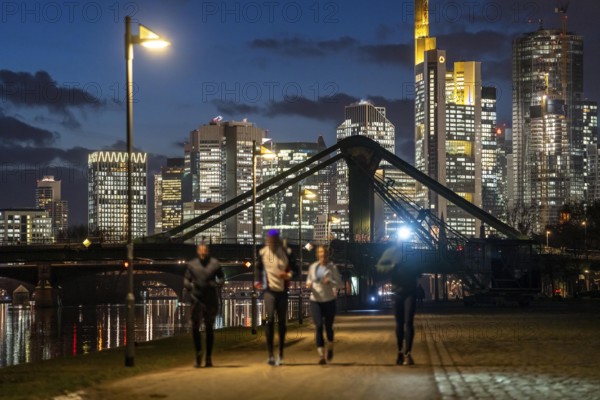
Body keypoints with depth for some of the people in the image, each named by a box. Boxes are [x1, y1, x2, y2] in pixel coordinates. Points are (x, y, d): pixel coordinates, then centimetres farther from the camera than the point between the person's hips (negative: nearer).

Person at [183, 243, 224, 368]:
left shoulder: (214, 263, 2)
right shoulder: (192, 264, 4)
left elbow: (221, 277, 11)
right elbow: (186, 280, 9)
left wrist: (216, 284, -10)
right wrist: (189, 285, -13)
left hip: (211, 300, 0)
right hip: (197, 299, 0)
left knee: (209, 329, 6)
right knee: (195, 327, -9)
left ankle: (209, 357, 14)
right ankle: (198, 352, 12)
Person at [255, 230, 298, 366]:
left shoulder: (286, 252, -3)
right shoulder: (263, 252, 1)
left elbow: (295, 268, 3)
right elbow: (258, 267, 17)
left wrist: (289, 275, -17)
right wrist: (257, 280, 4)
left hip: (283, 291, 1)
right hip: (269, 290, -1)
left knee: (282, 322, 7)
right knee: (270, 320, -14)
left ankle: (281, 355, 18)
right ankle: (270, 354, -10)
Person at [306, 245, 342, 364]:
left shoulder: (332, 267, -5)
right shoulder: (312, 267, 3)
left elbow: (339, 282, -3)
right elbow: (309, 280, 16)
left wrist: (330, 282, -22)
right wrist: (309, 284, -7)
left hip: (329, 300, -1)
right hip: (315, 301, 1)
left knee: (328, 326, 6)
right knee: (318, 326, -11)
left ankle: (330, 348, 37)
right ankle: (321, 355, -12)